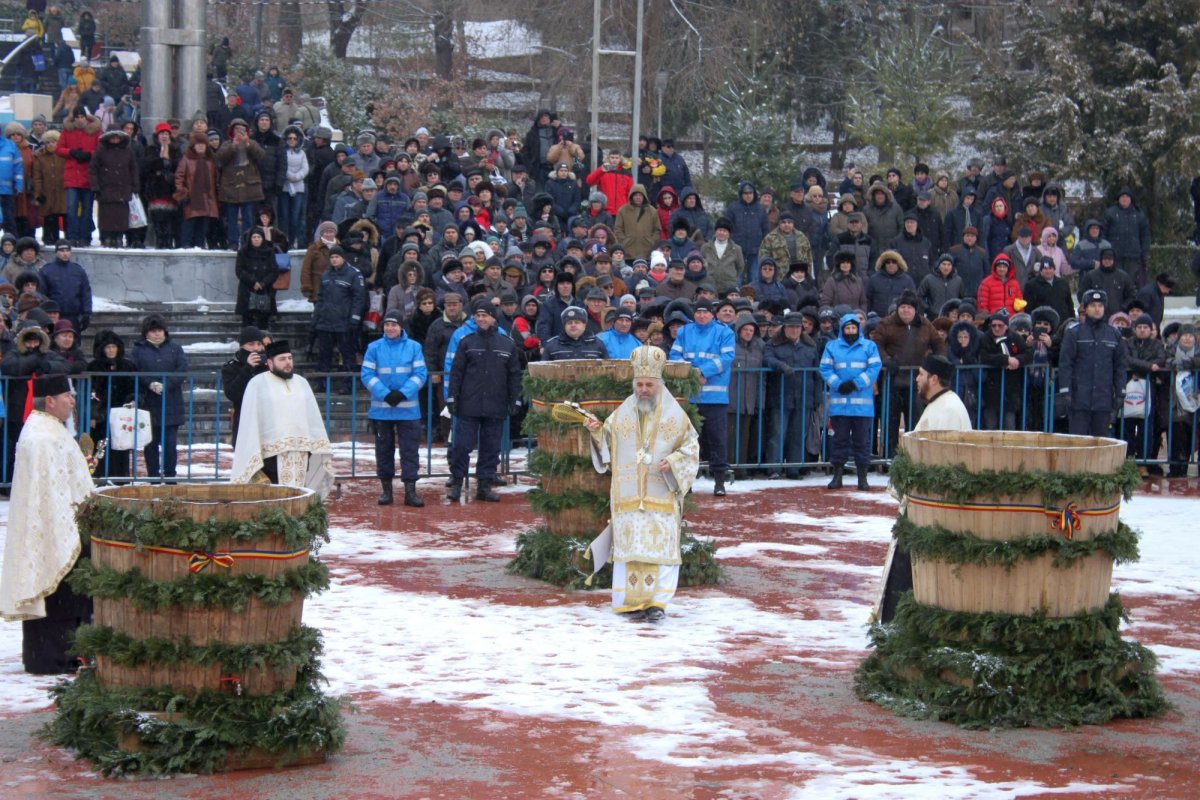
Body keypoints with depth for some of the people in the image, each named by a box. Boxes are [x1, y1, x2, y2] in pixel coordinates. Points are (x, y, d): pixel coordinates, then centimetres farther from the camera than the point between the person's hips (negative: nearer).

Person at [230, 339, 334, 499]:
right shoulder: (257, 384, 2)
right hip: (272, 456, -5)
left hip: (300, 455, 5)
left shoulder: (301, 384, 17)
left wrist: (322, 453, 8)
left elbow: (314, 419, 15)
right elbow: (250, 421, -4)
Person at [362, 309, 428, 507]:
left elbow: (420, 374, -2)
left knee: (409, 450, -2)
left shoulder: (414, 347, 2)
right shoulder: (374, 348, 2)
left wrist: (403, 393, -15)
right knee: (384, 449, 8)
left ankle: (410, 491, 0)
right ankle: (386, 489, 16)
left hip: (408, 408, -1)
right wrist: (385, 394, -15)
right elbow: (367, 374, -3)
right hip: (381, 409, 1)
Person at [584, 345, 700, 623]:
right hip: (627, 494, 2)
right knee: (628, 546, 0)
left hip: (661, 494, -2)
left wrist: (673, 462, -12)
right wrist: (597, 432, -4)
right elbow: (607, 446, 16)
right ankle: (631, 601, 5)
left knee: (661, 546, -6)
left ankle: (657, 602, -2)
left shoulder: (675, 416, 3)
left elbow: (691, 448, 6)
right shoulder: (621, 414, 8)